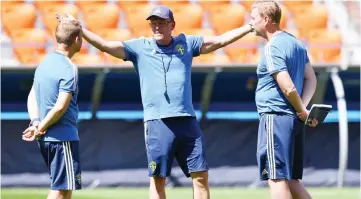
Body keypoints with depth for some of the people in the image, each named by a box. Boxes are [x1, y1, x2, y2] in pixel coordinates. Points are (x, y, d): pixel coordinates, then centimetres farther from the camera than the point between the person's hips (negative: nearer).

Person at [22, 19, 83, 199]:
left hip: (45, 138, 9)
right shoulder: (69, 69, -15)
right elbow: (61, 107, -20)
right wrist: (41, 128, -9)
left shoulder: (44, 63, 12)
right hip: (63, 137, -9)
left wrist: (36, 122, -2)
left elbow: (32, 97, 12)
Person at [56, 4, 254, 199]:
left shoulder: (186, 43, 12)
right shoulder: (139, 47, 6)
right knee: (157, 178, 1)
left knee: (201, 176, 2)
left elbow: (221, 40, 13)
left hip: (187, 121, 2)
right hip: (158, 123, -2)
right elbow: (105, 45, 0)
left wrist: (251, 26, 10)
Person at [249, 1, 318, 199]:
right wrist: (303, 109, 4)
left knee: (277, 178, -7)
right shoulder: (295, 42, 14)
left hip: (275, 118, -9)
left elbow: (288, 88, -20)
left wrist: (302, 111, -5)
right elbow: (311, 79, 16)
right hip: (294, 120, 9)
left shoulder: (272, 48, -14)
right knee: (291, 180, 14)